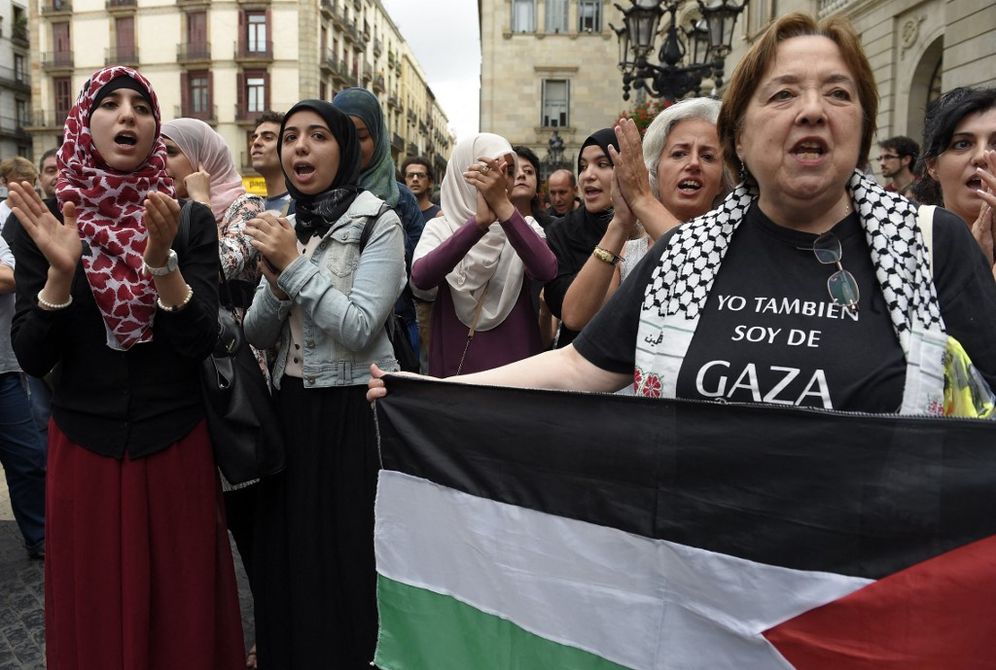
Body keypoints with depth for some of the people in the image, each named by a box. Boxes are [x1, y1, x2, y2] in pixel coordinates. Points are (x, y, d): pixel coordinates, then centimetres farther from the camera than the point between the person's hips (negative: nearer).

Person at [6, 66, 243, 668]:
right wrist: (60, 272, -21)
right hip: (83, 447, 1)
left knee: (183, 611, 12)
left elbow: (201, 343, -12)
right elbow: (31, 358, -6)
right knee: (94, 615, 16)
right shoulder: (44, 222, -1)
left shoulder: (192, 222, -3)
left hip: (176, 446, -1)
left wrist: (162, 261, -26)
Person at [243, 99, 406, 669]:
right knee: (288, 548, 16)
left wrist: (296, 264, -18)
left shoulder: (377, 222, -9)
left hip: (352, 409, -6)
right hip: (290, 405, 6)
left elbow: (359, 330, -19)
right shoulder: (285, 225, 10)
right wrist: (276, 277, -12)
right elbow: (259, 335, 6)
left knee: (346, 553, 4)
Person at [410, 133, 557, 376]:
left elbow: (545, 271, -21)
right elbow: (420, 278, -22)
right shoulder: (440, 228, 0)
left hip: (515, 367, 1)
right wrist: (480, 221, -31)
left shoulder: (523, 226, 2)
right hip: (453, 367, -1)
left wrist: (503, 205, -29)